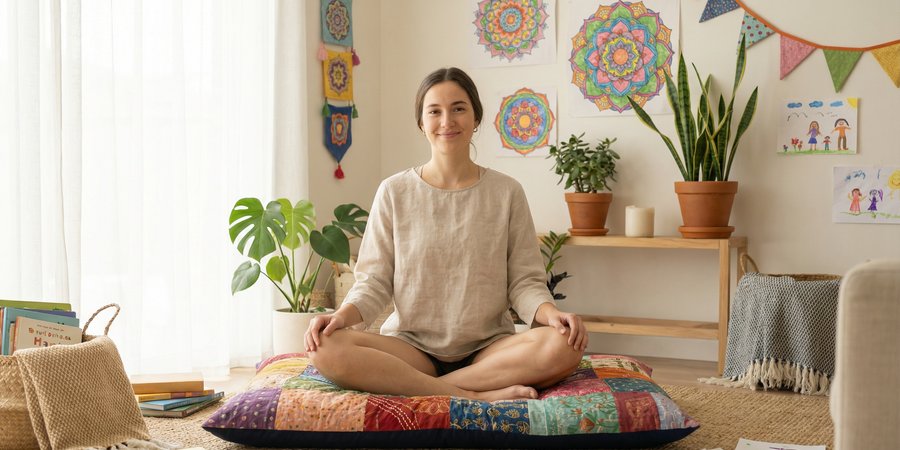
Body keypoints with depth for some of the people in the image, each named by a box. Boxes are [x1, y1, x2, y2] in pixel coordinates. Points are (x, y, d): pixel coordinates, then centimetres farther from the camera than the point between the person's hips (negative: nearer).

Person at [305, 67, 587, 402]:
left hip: (488, 348, 0)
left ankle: (412, 386, -22)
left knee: (564, 346, -30)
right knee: (326, 348, -29)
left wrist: (551, 313, -19)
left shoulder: (507, 193, 5)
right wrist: (342, 315, -17)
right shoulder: (394, 192, 5)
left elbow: (524, 281, 2)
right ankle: (478, 396, -25)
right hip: (411, 346, 0)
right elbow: (374, 281, 3)